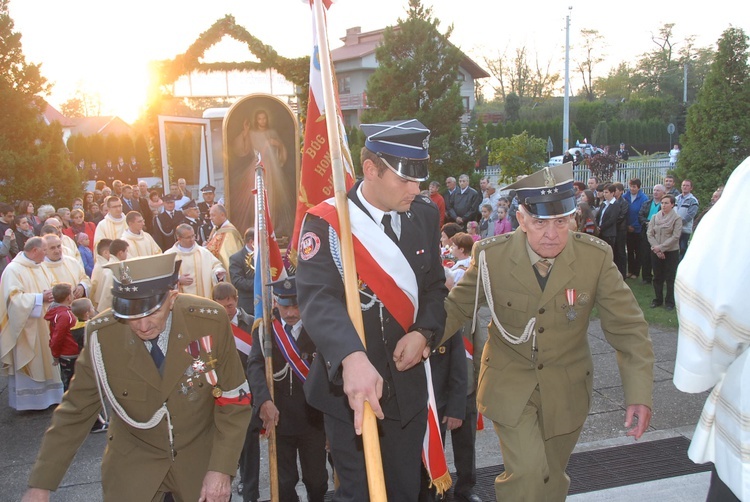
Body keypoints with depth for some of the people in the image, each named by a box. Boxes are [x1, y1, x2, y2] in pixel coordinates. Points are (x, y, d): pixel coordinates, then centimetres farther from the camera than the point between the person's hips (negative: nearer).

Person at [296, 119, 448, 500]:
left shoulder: (424, 214, 1)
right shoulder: (325, 223, -17)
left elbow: (435, 286, 9)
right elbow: (318, 298, -31)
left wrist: (424, 333, -10)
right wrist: (352, 358, -48)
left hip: (407, 383, 5)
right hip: (350, 387, -5)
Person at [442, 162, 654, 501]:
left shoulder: (596, 257, -15)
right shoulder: (491, 256, -16)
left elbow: (627, 327, -11)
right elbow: (458, 307, -4)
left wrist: (639, 394, -19)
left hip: (566, 389, 2)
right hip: (510, 383, -2)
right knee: (527, 473, -16)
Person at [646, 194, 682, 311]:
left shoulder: (677, 218, -6)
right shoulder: (655, 217, 5)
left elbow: (675, 237, -12)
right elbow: (650, 234, 1)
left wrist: (661, 247, -15)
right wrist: (656, 248, -10)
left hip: (671, 252, -4)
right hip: (656, 252, 4)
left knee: (670, 279, 2)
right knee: (657, 277, 11)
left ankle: (670, 302, 11)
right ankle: (658, 299, 23)